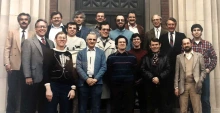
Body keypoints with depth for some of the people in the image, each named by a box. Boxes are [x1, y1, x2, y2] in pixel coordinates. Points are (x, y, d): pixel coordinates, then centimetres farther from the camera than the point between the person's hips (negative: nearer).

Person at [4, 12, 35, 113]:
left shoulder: (33, 34, 8)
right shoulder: (12, 32, 10)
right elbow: (7, 48, 2)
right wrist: (7, 63, -9)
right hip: (14, 66, 0)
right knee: (13, 91, 4)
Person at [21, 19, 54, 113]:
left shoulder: (51, 43, 14)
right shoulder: (28, 42, -1)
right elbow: (25, 60, -9)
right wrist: (28, 77, -16)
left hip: (48, 79, 5)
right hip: (35, 79, -5)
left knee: (44, 105, 14)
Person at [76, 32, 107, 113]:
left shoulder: (101, 53, 9)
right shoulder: (81, 53, 8)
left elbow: (103, 67, 1)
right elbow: (78, 67, -1)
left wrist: (95, 79, -10)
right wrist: (87, 79, -12)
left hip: (97, 82, 0)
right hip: (83, 82, 0)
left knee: (96, 106, 4)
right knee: (82, 106, 5)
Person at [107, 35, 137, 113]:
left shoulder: (132, 57, 7)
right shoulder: (111, 58, 4)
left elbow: (135, 72, 4)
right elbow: (109, 73, 2)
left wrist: (133, 84, -1)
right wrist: (111, 85, -2)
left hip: (129, 86, 1)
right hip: (115, 86, 0)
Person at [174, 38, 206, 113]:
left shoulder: (199, 56, 10)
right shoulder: (179, 57, 12)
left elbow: (203, 70, 6)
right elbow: (177, 73, 9)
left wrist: (200, 81, -10)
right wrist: (176, 87, 2)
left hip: (195, 85, -1)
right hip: (183, 86, 1)